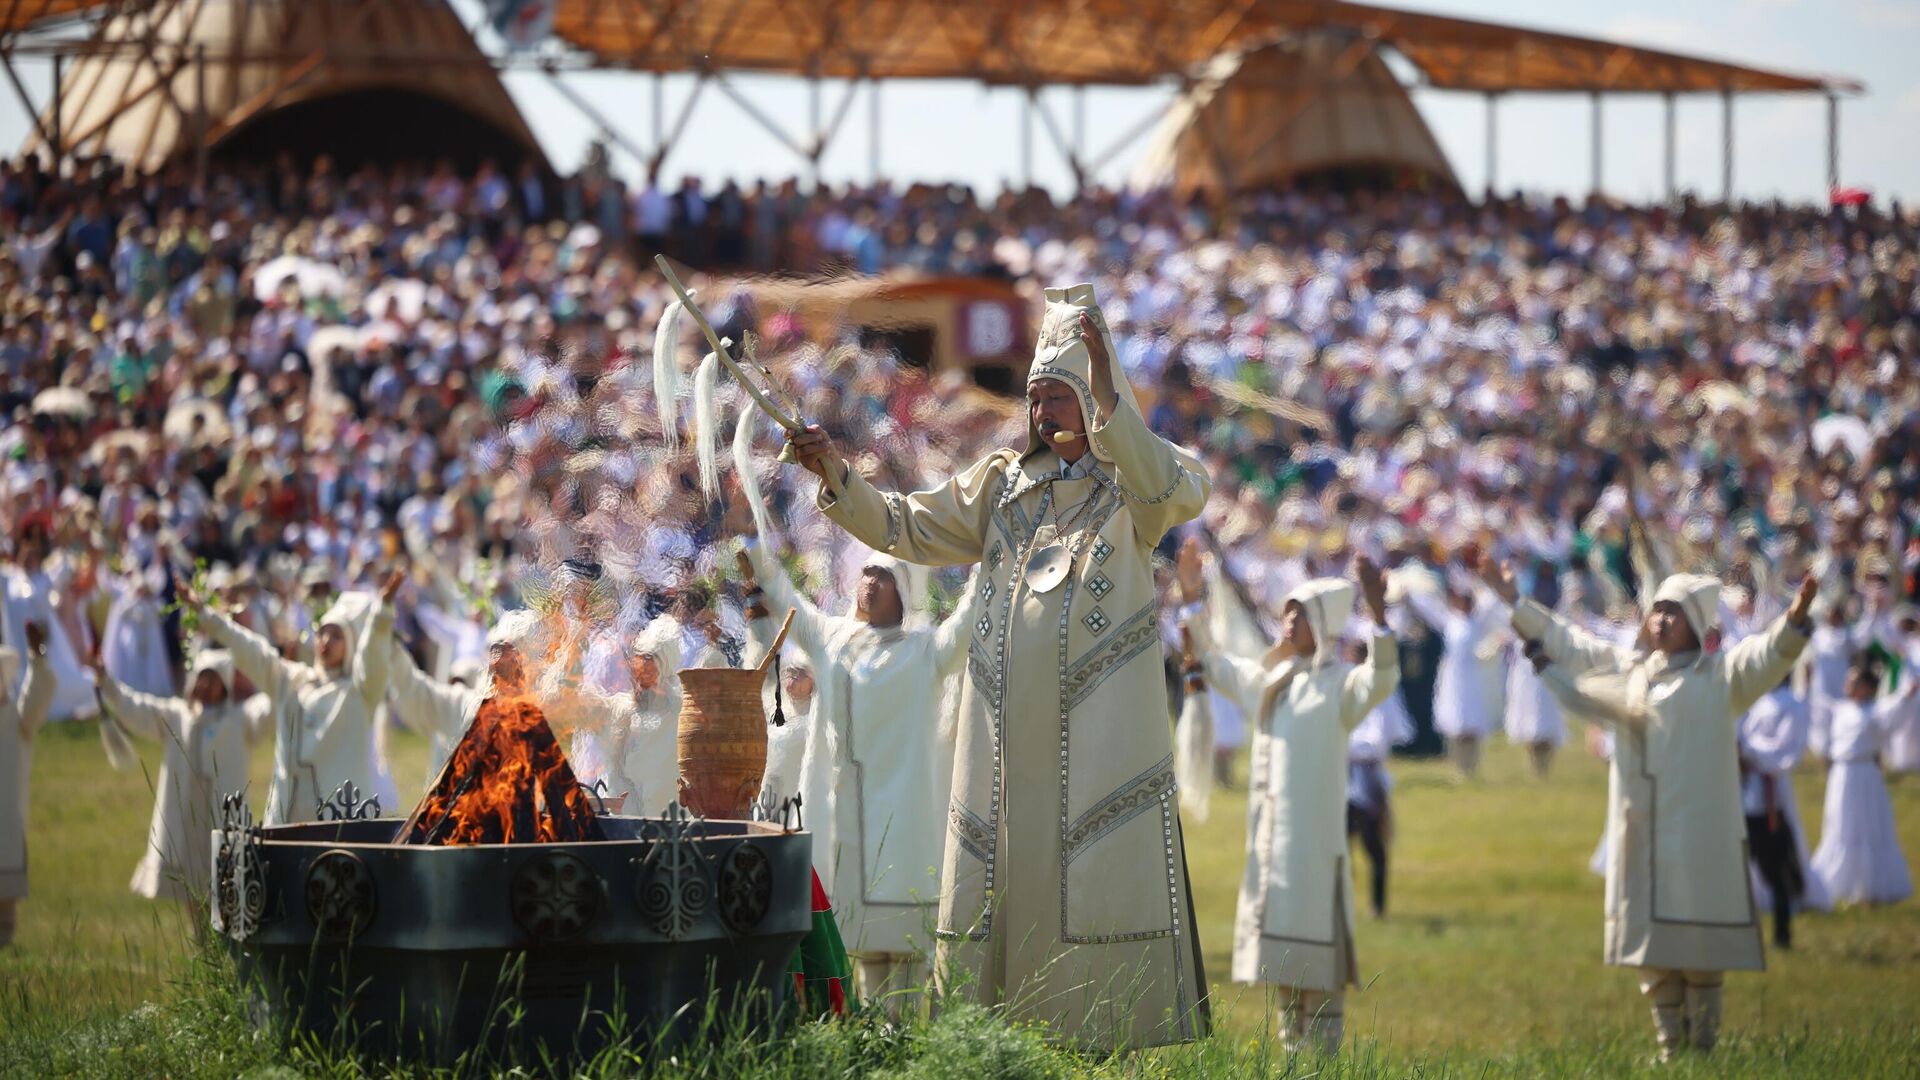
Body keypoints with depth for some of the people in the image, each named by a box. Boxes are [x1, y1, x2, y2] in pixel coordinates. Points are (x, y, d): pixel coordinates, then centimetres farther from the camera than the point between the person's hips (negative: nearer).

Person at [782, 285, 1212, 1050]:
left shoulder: (1132, 480, 3)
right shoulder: (1000, 484, 17)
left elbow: (1180, 493, -21)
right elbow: (904, 528, 15)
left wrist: (1108, 396, -30)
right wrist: (837, 476, -1)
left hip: (1099, 722, -4)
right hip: (1008, 727, 4)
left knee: (1105, 872, -8)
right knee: (1000, 872, 4)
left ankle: (1118, 1037, -5)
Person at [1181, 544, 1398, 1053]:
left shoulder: (1340, 682, -6)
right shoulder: (1269, 677, 15)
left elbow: (1382, 681, -27)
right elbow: (1213, 663, 30)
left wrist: (1377, 614, -39)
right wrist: (1194, 600, 25)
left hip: (1315, 837, -7)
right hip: (1268, 837, 7)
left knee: (1318, 969, -8)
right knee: (1285, 969, 11)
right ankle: (1292, 1060, 17)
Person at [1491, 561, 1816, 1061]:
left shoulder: (1720, 675, 1)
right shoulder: (1627, 667, 16)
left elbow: (1764, 656, -15)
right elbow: (1567, 641, 22)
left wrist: (1793, 621, -34)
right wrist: (1515, 603, 20)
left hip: (1699, 835, -5)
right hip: (1640, 834, 5)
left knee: (1700, 953, -5)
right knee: (1653, 952, 8)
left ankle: (1703, 1051, 0)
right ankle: (1670, 1051, 16)